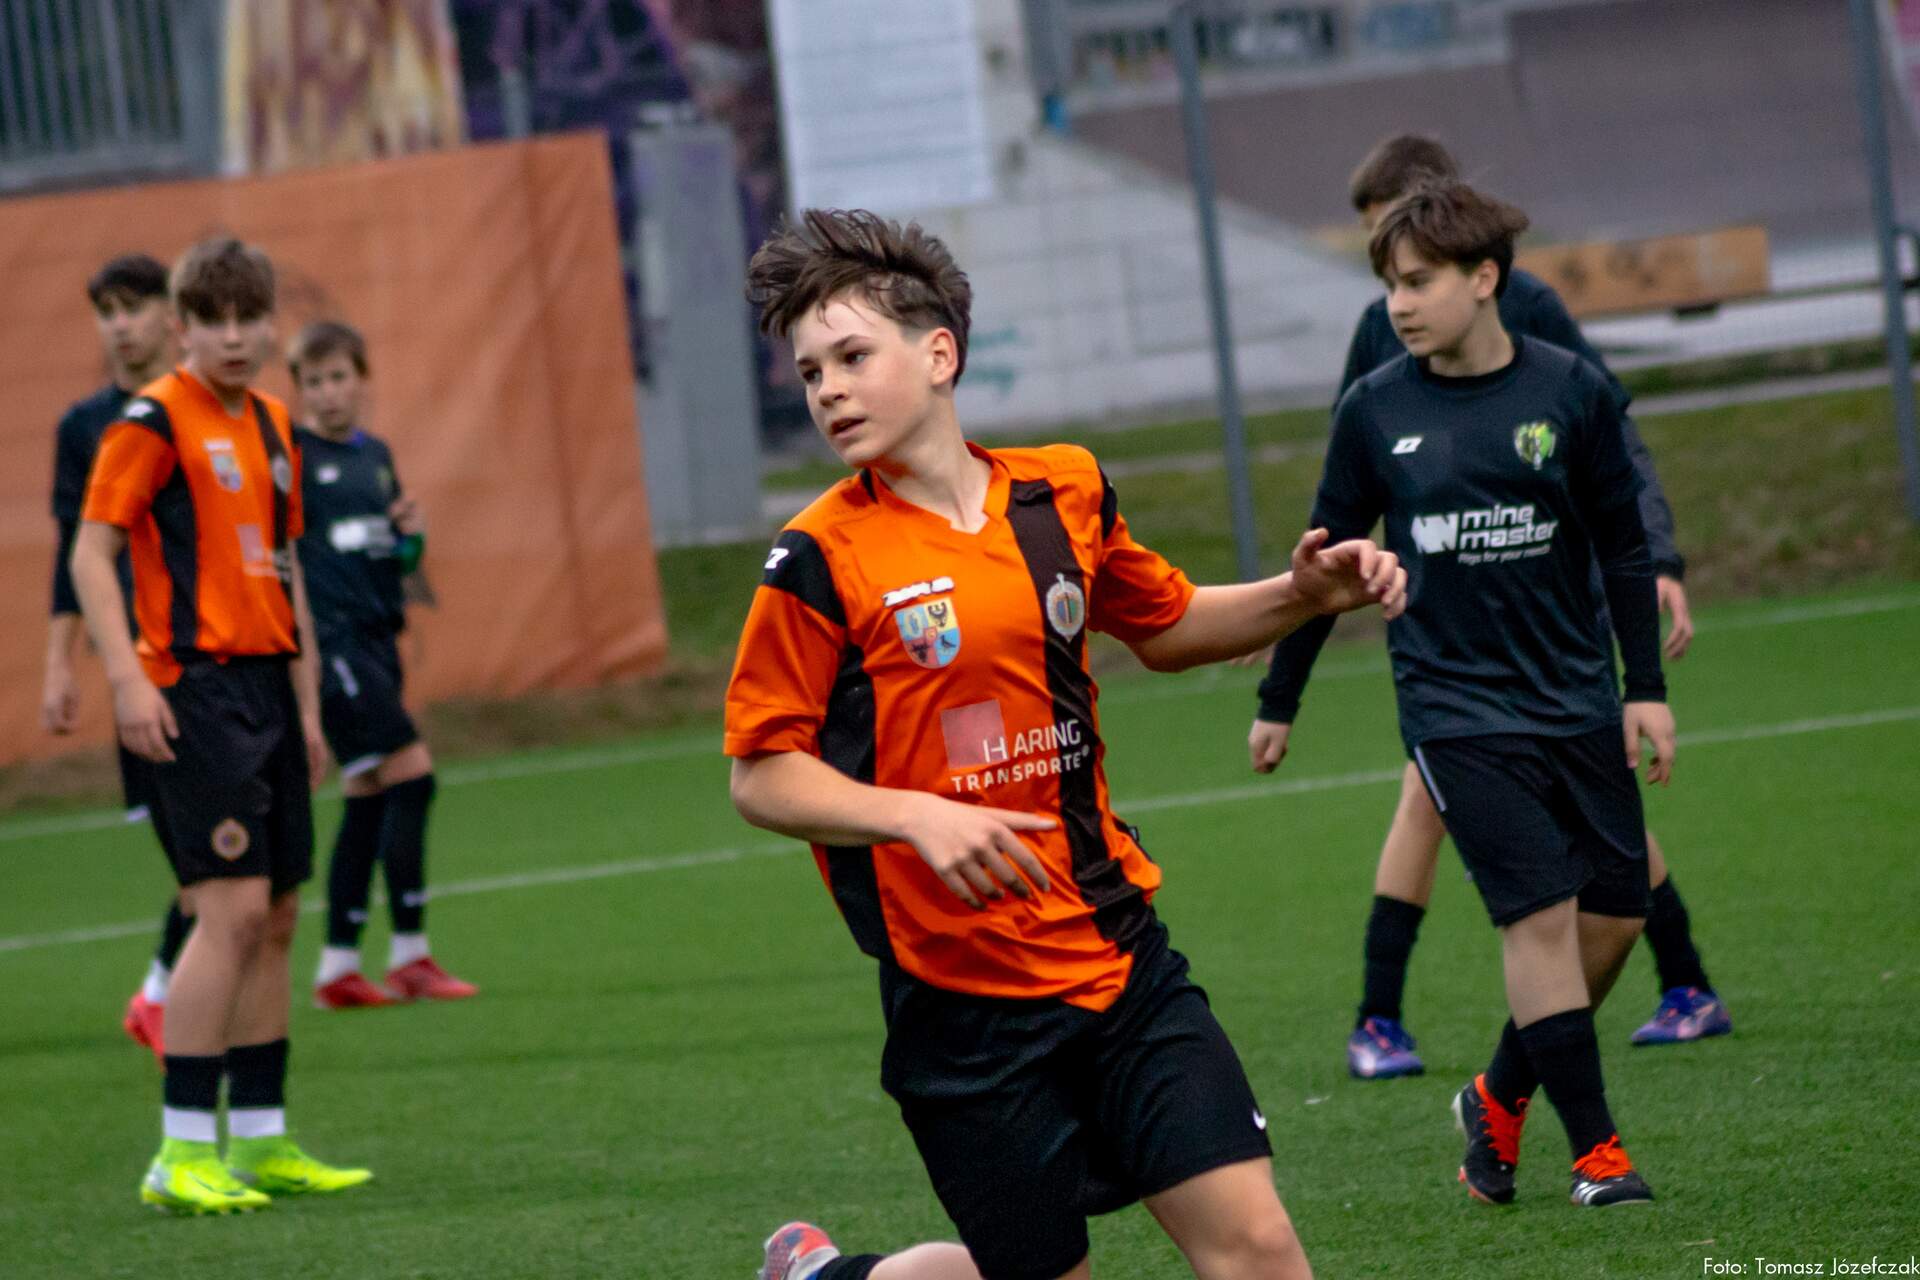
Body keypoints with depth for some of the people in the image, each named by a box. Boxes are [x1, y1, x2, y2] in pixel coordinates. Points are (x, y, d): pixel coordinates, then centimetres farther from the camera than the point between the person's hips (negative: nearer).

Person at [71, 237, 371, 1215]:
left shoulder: (271, 427, 15)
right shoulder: (154, 421, -8)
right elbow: (90, 554, -11)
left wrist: (307, 703, 21)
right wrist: (128, 679, -20)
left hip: (266, 686, 8)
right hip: (194, 691, -8)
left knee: (275, 917, 9)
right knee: (231, 907, -14)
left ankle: (260, 1143, 16)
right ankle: (183, 1153, -12)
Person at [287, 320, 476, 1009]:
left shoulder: (377, 455, 14)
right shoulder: (291, 455, -7)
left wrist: (411, 536, 1)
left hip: (377, 636, 7)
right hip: (328, 636, -7)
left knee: (370, 799, 7)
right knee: (411, 773, -15)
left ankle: (337, 970, 12)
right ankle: (410, 955, -10)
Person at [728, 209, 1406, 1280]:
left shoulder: (1064, 492, 5)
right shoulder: (822, 562, -8)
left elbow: (1166, 628, 23)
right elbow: (762, 777, -6)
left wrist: (1304, 595, 6)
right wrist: (918, 815, -21)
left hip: (1115, 945, 4)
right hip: (962, 992, -4)